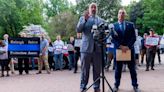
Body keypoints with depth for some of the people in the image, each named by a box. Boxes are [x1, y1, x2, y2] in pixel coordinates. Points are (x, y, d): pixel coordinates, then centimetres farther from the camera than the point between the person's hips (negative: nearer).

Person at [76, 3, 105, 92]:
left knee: (97, 69, 4)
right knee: (85, 69, 2)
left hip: (98, 48, 2)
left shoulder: (101, 20, 14)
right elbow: (78, 30, -2)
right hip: (86, 47, -1)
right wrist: (85, 19, -12)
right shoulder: (83, 18, 11)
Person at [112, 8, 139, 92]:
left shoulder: (130, 25, 7)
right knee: (118, 68, 5)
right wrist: (120, 46, -15)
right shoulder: (114, 25, 5)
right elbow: (113, 38, -2)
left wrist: (128, 46, -13)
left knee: (132, 68, 5)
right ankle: (116, 85, 13)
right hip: (118, 49, -1)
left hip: (129, 49, 1)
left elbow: (133, 37, 1)